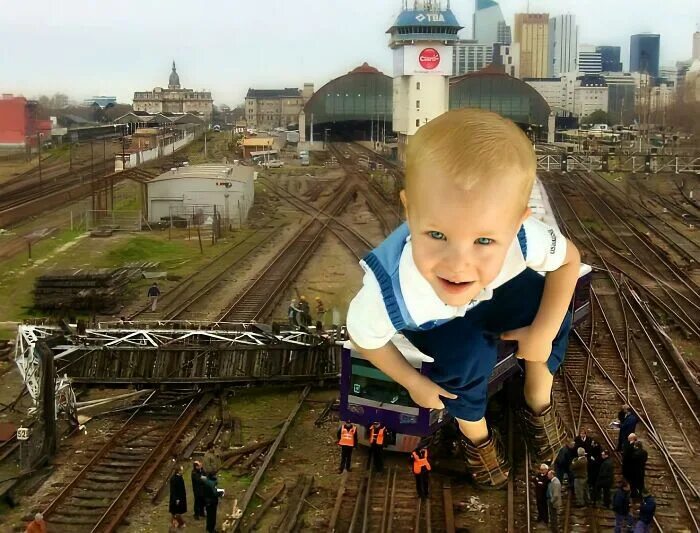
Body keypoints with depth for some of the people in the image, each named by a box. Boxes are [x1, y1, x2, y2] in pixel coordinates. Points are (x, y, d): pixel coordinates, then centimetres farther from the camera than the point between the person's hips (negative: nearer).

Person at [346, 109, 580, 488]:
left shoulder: (522, 238, -42)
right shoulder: (390, 287, -47)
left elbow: (569, 258, -17)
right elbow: (364, 338, -22)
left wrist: (542, 333, -19)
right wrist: (412, 382, -11)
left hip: (492, 294, 3)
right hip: (432, 321, -3)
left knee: (550, 307, -14)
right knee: (467, 354, -25)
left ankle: (537, 401, 16)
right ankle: (475, 434, 9)